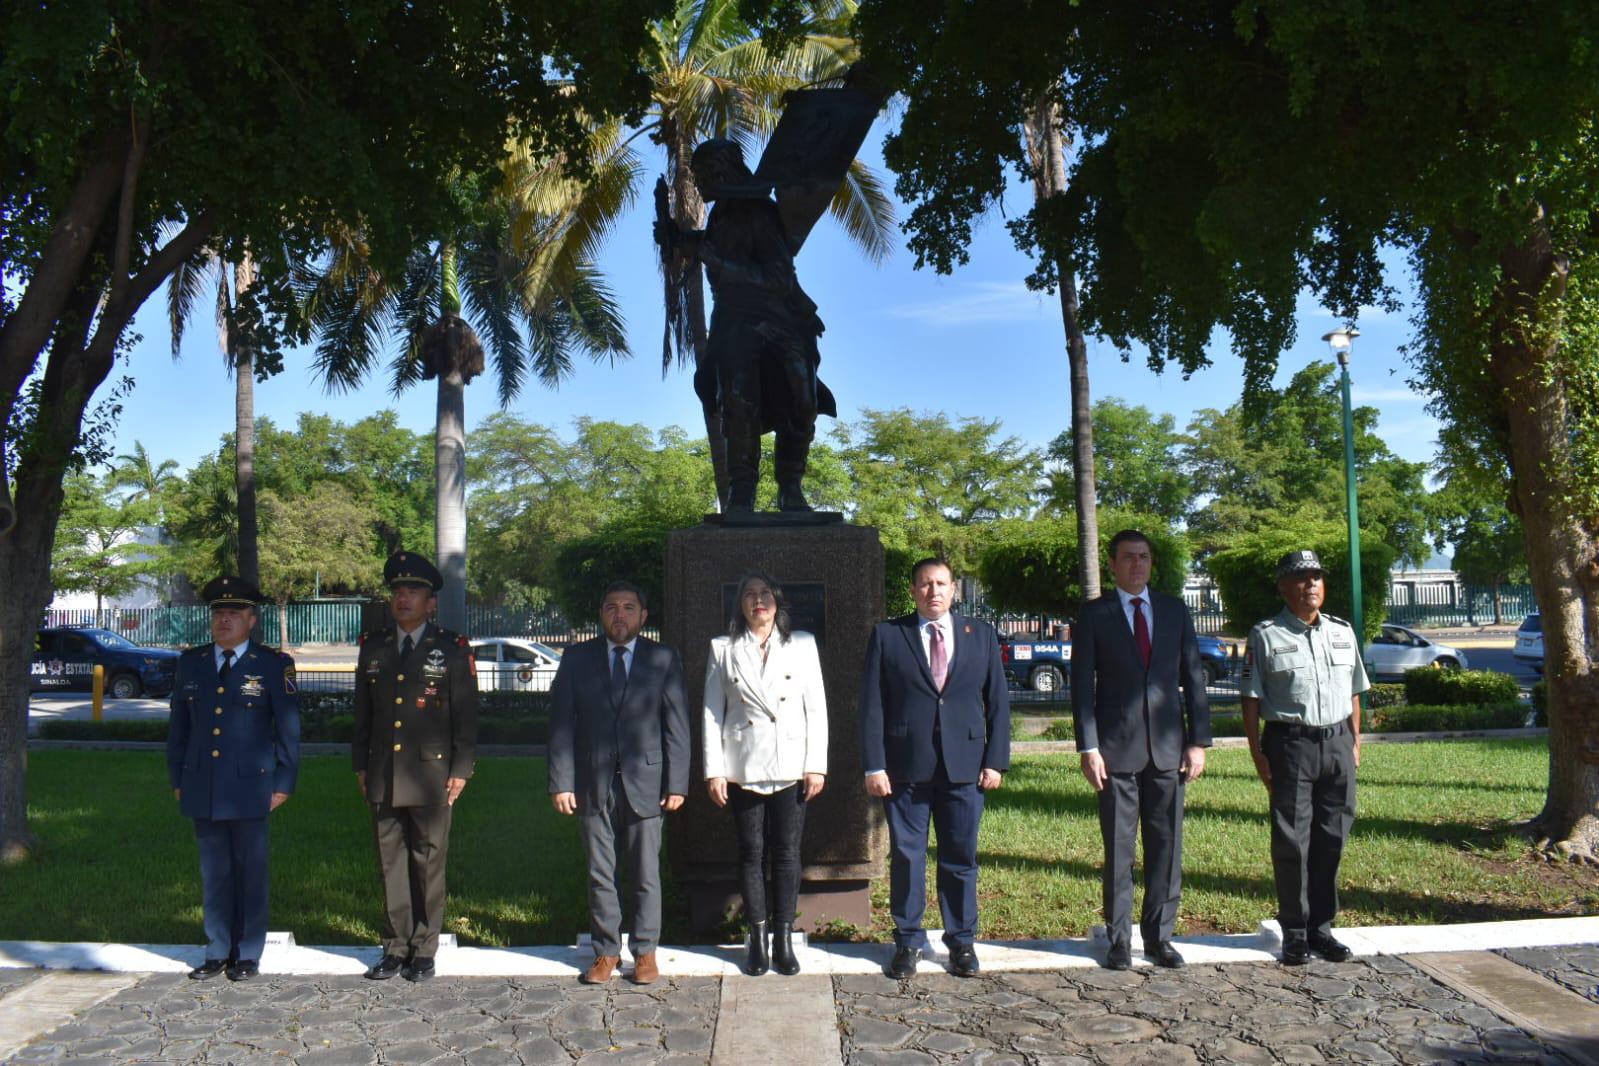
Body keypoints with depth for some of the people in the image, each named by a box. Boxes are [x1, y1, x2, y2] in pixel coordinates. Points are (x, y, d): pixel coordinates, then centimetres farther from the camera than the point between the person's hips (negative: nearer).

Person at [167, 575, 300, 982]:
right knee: (214, 872, 10)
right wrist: (177, 780, 11)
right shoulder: (191, 663, 10)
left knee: (251, 872, 4)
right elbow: (179, 727, 15)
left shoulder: (274, 664, -2)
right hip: (203, 789, 4)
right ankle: (217, 952, 21)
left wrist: (284, 783, -5)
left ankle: (248, 955, 15)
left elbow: (288, 729, -2)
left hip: (250, 786, -3)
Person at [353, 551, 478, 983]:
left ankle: (424, 951, 14)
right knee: (391, 864, 8)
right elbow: (362, 712, 16)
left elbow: (467, 715, -1)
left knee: (429, 865, 3)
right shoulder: (373, 648, 11)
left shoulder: (453, 649, 0)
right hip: (383, 778, 4)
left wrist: (461, 770, -6)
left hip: (431, 776, -3)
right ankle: (396, 948, 19)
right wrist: (361, 766, 12)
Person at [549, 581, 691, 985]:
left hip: (644, 781, -1)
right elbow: (562, 723, 3)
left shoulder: (664, 659, 3)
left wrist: (676, 783, -5)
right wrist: (561, 782, -4)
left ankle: (645, 951, 20)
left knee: (645, 873, 6)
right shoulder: (577, 658, 6)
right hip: (593, 784, 1)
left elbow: (677, 725, 1)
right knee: (600, 874, 8)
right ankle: (606, 951, 22)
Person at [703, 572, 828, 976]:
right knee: (751, 852, 6)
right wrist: (714, 771, -2)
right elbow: (712, 712, 3)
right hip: (743, 769, 0)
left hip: (791, 768, 0)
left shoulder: (802, 644, 6)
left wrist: (817, 765, -2)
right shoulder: (723, 649, 5)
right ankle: (757, 938, 16)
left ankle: (784, 939, 14)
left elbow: (816, 708, 4)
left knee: (787, 852, 4)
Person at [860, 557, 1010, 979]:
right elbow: (871, 704, -1)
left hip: (964, 766, 1)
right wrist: (874, 765, -8)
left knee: (961, 857, 8)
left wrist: (995, 760, 0)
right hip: (905, 766, -1)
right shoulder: (887, 635, 2)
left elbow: (997, 702, 8)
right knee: (906, 856, 6)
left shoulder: (981, 635, 9)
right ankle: (908, 941, 21)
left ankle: (961, 941, 23)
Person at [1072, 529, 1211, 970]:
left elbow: (1193, 678, 10)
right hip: (1117, 749, -2)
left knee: (1166, 846, 6)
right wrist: (1088, 747, -8)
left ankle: (1159, 935, 18)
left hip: (1167, 747, 3)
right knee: (1118, 849, 3)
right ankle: (1118, 938, 15)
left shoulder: (1174, 611, 10)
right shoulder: (1094, 615, 2)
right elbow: (1082, 685, -1)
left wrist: (1198, 741, 3)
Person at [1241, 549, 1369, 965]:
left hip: (1337, 743, 4)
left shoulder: (1342, 632, 13)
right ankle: (1295, 932, 11)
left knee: (1331, 838, 8)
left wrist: (1355, 743, 14)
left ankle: (1321, 927, 19)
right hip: (1290, 744, -4)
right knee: (1291, 841, 0)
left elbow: (1354, 693, 20)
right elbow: (1251, 699, -3)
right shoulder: (1265, 636, -2)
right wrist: (1257, 753, -8)